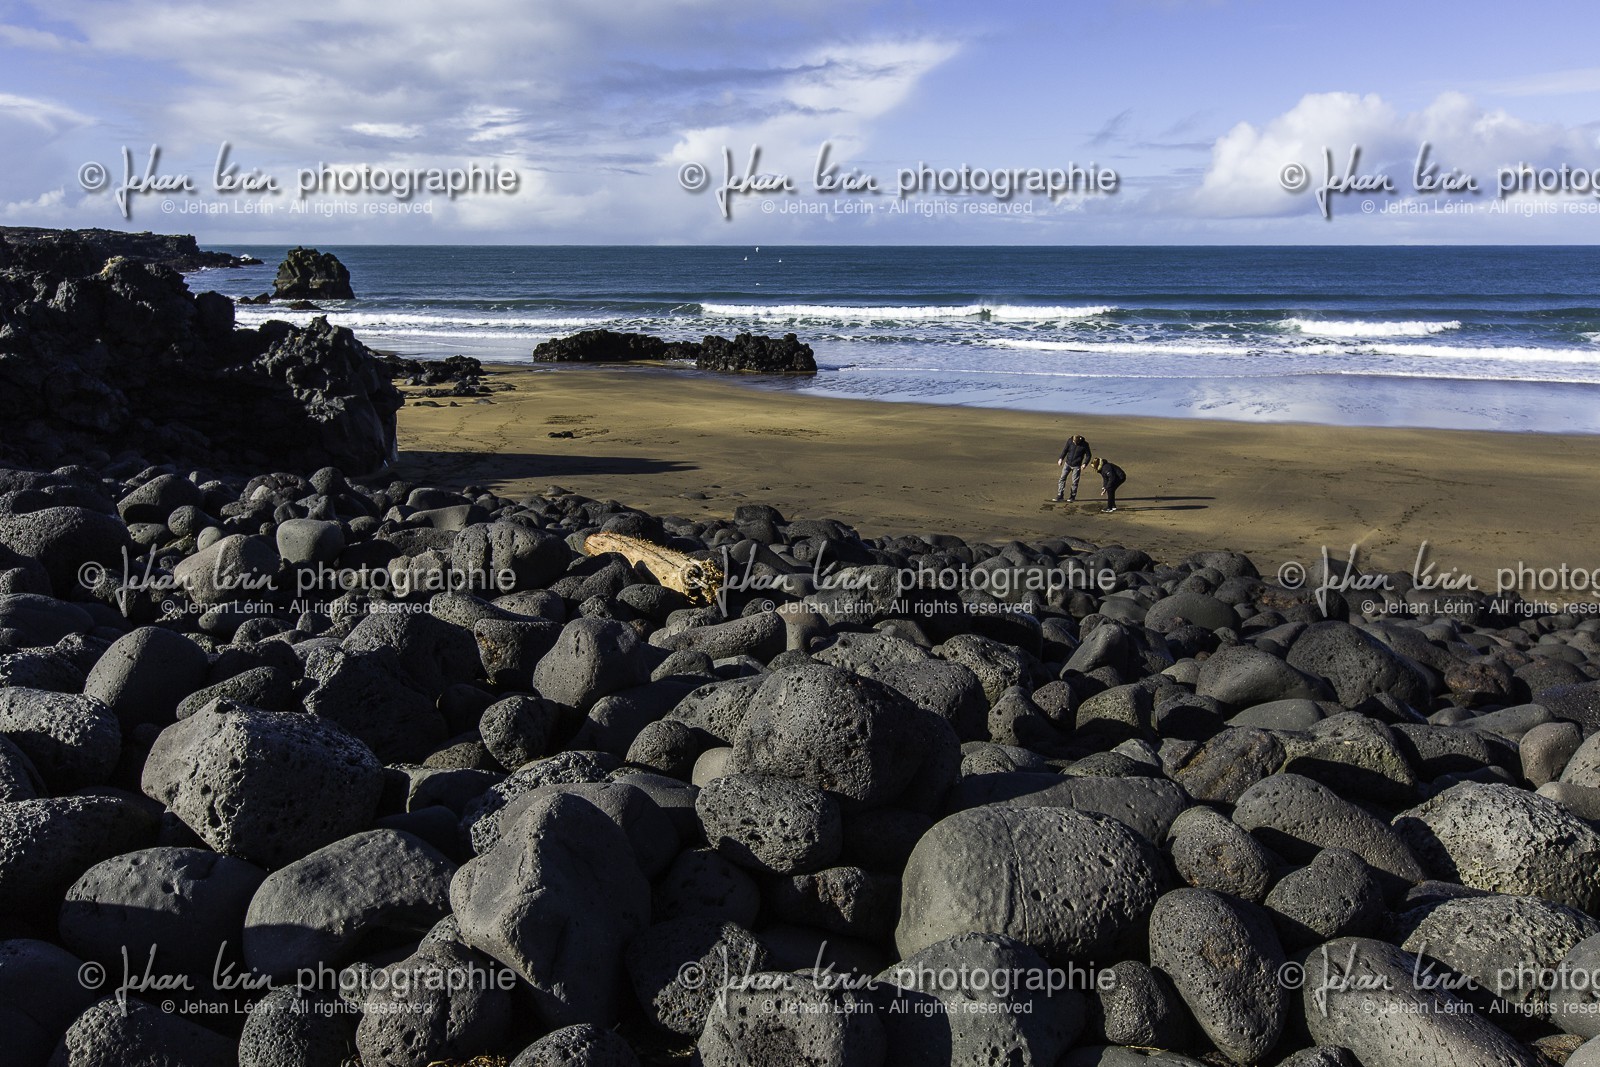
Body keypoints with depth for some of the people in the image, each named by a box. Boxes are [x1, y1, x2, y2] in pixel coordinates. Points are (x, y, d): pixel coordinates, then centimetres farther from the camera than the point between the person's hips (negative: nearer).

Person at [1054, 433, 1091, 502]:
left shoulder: (1084, 444, -14)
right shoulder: (1070, 441, -8)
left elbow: (1088, 455, -4)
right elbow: (1065, 450, 3)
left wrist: (1084, 464, -14)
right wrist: (1061, 458, -7)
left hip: (1076, 466, -3)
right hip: (1067, 463, 3)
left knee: (1074, 481, 3)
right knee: (1062, 478, 0)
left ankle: (1072, 496, 18)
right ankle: (1059, 495, 5)